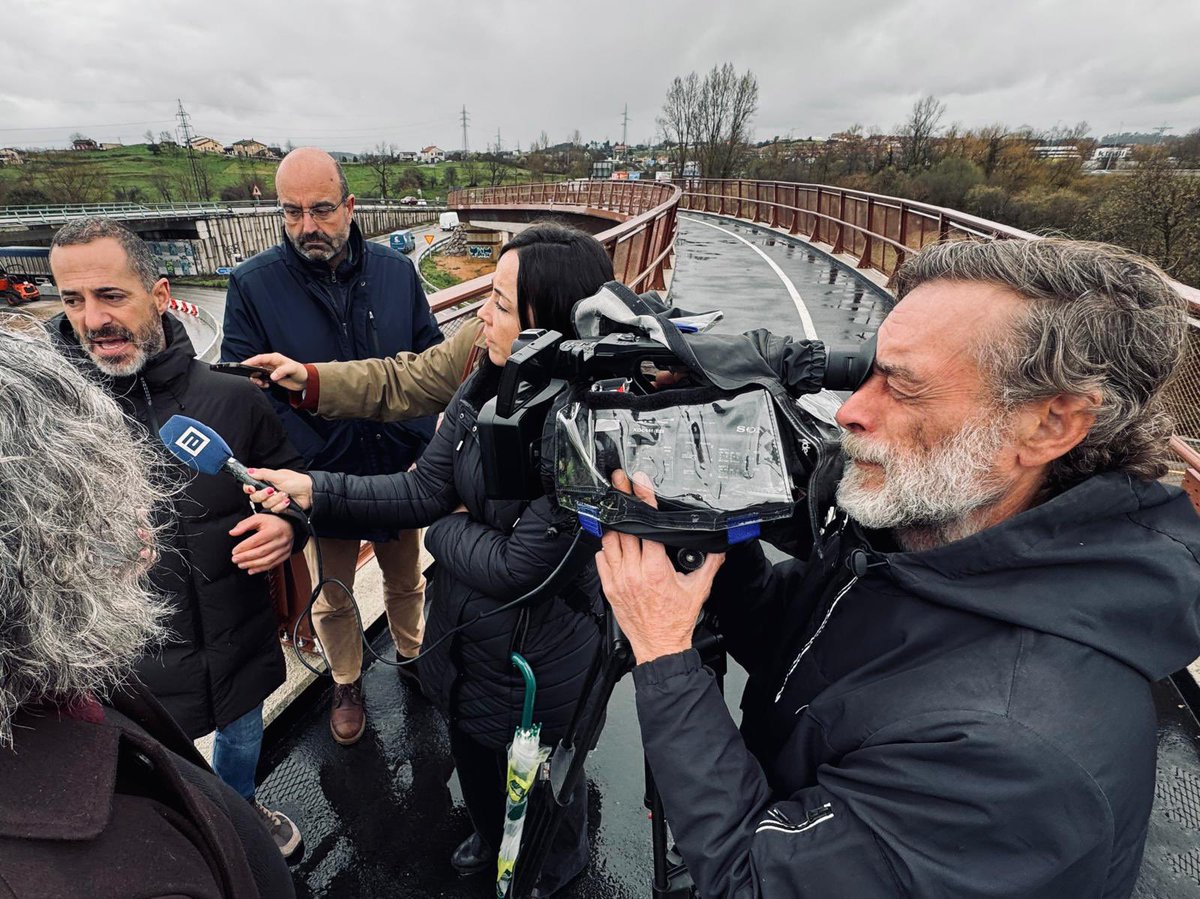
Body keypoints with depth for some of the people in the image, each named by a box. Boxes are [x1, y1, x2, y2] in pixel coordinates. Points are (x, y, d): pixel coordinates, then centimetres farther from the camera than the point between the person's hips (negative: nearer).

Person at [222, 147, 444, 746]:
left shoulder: (396, 271, -6)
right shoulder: (252, 285, -13)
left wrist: (420, 445, -11)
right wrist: (312, 470, -21)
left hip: (399, 471, 2)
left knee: (407, 580, 24)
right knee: (332, 600, 20)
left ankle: (412, 654, 52)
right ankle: (346, 684, 47)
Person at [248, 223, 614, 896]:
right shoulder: (486, 387, -10)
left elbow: (517, 568, -29)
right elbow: (425, 489, -7)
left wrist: (445, 530, -13)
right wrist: (313, 489, -14)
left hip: (537, 660, -6)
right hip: (463, 632, 7)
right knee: (474, 752, 32)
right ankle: (492, 836, 67)